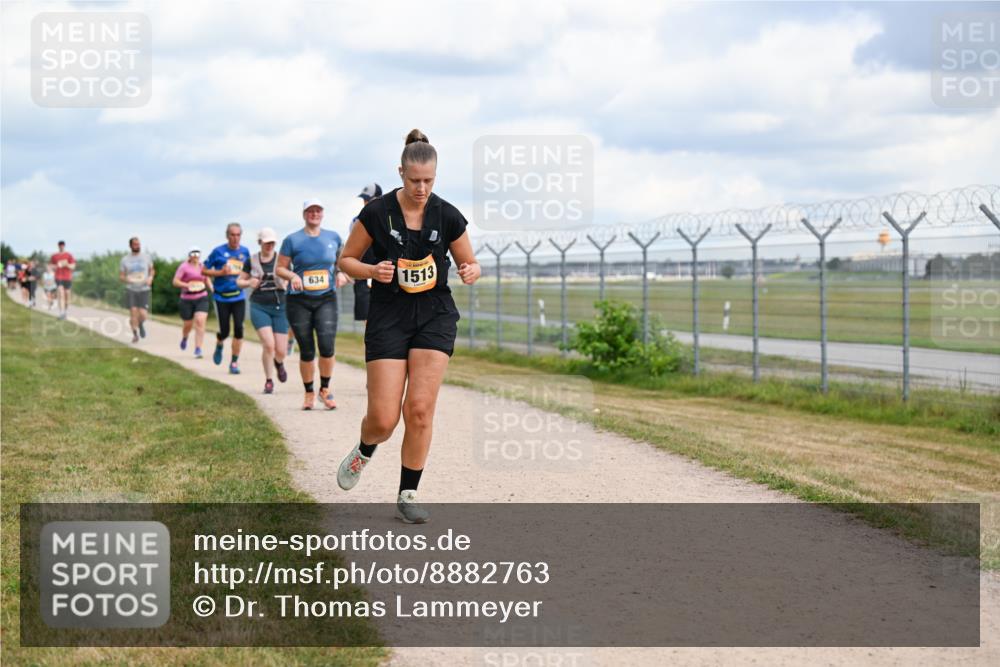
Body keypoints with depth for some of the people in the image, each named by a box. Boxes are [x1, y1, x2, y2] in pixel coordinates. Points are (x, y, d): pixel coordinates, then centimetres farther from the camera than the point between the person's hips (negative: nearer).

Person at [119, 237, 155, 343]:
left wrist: (150, 278, -2)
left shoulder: (146, 257, 6)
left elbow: (152, 270, 18)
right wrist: (127, 279, -16)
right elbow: (121, 276, 6)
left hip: (144, 290, 0)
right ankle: (135, 334, 4)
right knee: (133, 312, -12)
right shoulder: (125, 260, 2)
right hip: (131, 290, 0)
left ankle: (141, 324, 27)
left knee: (143, 314, -8)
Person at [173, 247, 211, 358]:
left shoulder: (203, 266, 7)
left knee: (200, 322, -16)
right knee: (188, 324, 10)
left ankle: (198, 349, -17)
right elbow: (175, 282, -8)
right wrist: (187, 285, -24)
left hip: (202, 299, 2)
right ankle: (184, 338, 47)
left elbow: (207, 279, 25)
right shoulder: (184, 267, -6)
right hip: (187, 300, -2)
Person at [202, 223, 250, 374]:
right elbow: (204, 270, 0)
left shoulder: (245, 252, 5)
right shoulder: (218, 252, -5)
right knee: (224, 331, 0)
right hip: (222, 298, -2)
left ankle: (234, 363, 2)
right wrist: (220, 273, -14)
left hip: (239, 297, 2)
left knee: (238, 328, -9)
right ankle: (219, 346, 36)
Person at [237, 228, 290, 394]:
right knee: (268, 345, -17)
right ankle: (268, 381, 3)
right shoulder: (251, 260, 3)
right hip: (259, 307, -1)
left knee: (281, 351, -2)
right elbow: (239, 281, 12)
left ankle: (279, 363, 37)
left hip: (280, 307, 1)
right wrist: (249, 283, -10)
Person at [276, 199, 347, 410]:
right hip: (299, 301, -1)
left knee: (327, 345, -16)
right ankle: (309, 393, 20)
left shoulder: (333, 238, 8)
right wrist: (292, 276, -16)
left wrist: (341, 273, 0)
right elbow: (280, 268, 4)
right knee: (306, 351, 3)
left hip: (326, 299, 1)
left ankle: (325, 388, 5)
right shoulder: (292, 240, 1)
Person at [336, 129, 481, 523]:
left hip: (435, 317, 1)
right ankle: (364, 452, 30)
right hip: (388, 318, -1)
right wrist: (371, 271, -18)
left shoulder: (447, 216, -3)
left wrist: (471, 272, -15)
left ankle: (407, 496, 4)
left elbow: (471, 263, 9)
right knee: (384, 419, -7)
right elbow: (347, 260, 3)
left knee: (420, 409, -10)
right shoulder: (376, 213, -7)